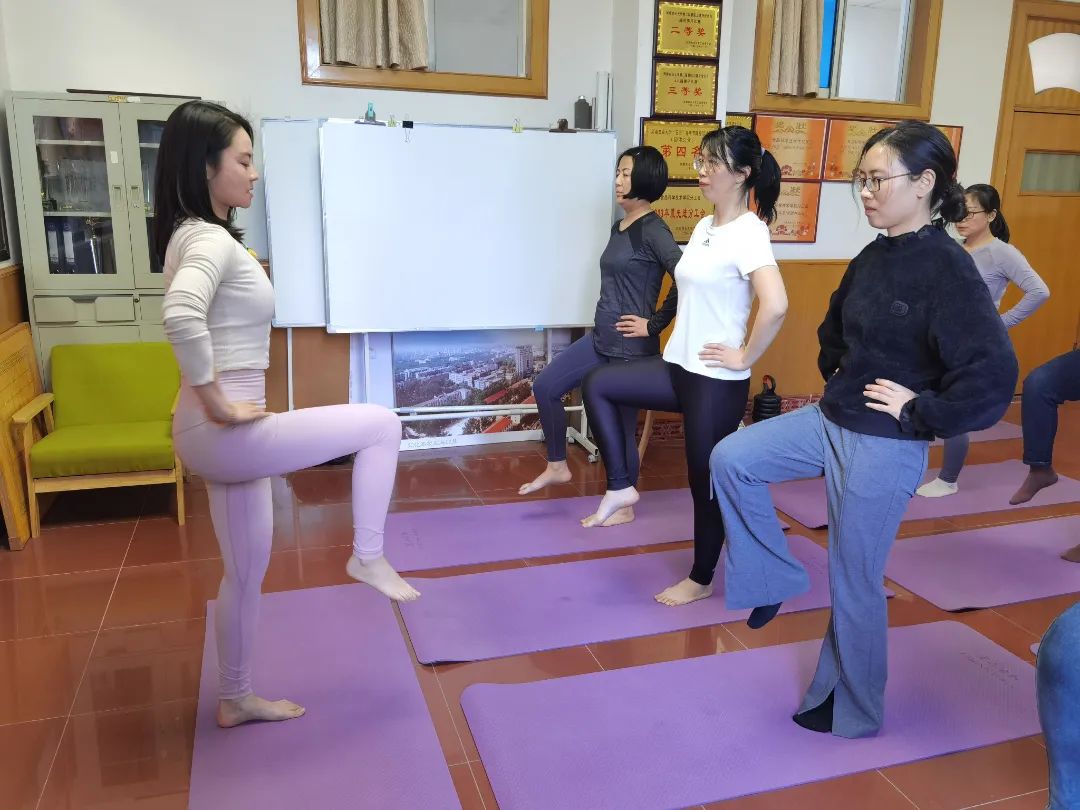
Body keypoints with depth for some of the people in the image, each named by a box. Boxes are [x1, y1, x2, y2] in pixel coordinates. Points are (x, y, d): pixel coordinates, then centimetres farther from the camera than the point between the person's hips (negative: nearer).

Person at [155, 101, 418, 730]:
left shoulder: (197, 236, 14)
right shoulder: (210, 240, -17)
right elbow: (181, 315, -38)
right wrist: (215, 400, -26)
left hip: (226, 436, 10)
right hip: (225, 434, -10)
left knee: (247, 571, 19)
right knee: (382, 424, -4)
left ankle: (236, 700, 35)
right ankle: (368, 557, 8)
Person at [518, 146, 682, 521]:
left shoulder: (653, 230, -15)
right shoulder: (619, 227, 11)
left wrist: (655, 324, -17)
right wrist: (603, 329, 12)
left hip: (631, 347, -9)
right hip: (601, 338, 9)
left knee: (621, 425, 4)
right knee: (545, 386, 6)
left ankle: (623, 506, 23)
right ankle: (557, 466, 24)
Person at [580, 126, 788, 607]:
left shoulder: (748, 233, -17)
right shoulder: (704, 227, 10)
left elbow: (776, 305, -31)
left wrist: (744, 358, -20)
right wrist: (659, 326, 12)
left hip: (717, 382, -8)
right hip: (680, 367, 9)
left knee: (707, 482, 7)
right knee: (598, 384, 3)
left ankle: (701, 580, 28)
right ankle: (621, 486, 12)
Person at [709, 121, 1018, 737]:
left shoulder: (948, 269, -20)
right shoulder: (874, 257, 4)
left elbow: (994, 375, -28)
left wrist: (920, 414, -19)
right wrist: (838, 375, 12)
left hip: (885, 448, -8)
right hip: (831, 421, 8)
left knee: (855, 582, 6)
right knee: (731, 459, 0)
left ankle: (853, 709, 30)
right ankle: (777, 578, 18)